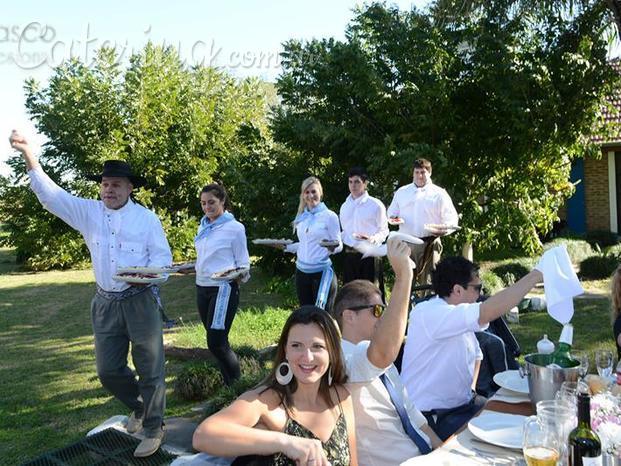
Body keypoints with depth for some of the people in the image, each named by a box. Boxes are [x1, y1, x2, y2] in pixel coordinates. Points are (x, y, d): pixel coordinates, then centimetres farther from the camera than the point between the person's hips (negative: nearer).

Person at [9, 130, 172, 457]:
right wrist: (28, 155, -14)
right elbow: (50, 194, -3)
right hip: (105, 304, 4)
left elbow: (163, 256, -2)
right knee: (108, 370, 10)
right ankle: (139, 407, 37)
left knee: (150, 368, 2)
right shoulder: (88, 212, 5)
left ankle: (153, 429, 20)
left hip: (141, 301, -4)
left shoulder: (146, 218, -3)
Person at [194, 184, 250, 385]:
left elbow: (243, 263, -6)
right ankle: (228, 383, 25)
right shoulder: (203, 227, 11)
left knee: (216, 343, -11)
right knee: (217, 341, 12)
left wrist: (240, 274, -23)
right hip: (202, 287, 7)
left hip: (223, 288, -7)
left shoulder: (234, 227, -9)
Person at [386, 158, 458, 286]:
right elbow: (392, 212, 22)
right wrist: (393, 218, -2)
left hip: (429, 244, -2)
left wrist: (445, 230, -19)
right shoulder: (401, 192, 13)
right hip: (405, 243, 3)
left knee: (428, 281, -1)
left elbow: (452, 219, 1)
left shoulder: (439, 194, 4)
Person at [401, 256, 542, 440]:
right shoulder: (428, 314, -23)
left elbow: (475, 354, 26)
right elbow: (487, 313, -35)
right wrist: (534, 276, -29)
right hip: (431, 416, -9)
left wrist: (471, 388, 9)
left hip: (463, 404, 9)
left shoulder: (459, 318, 8)